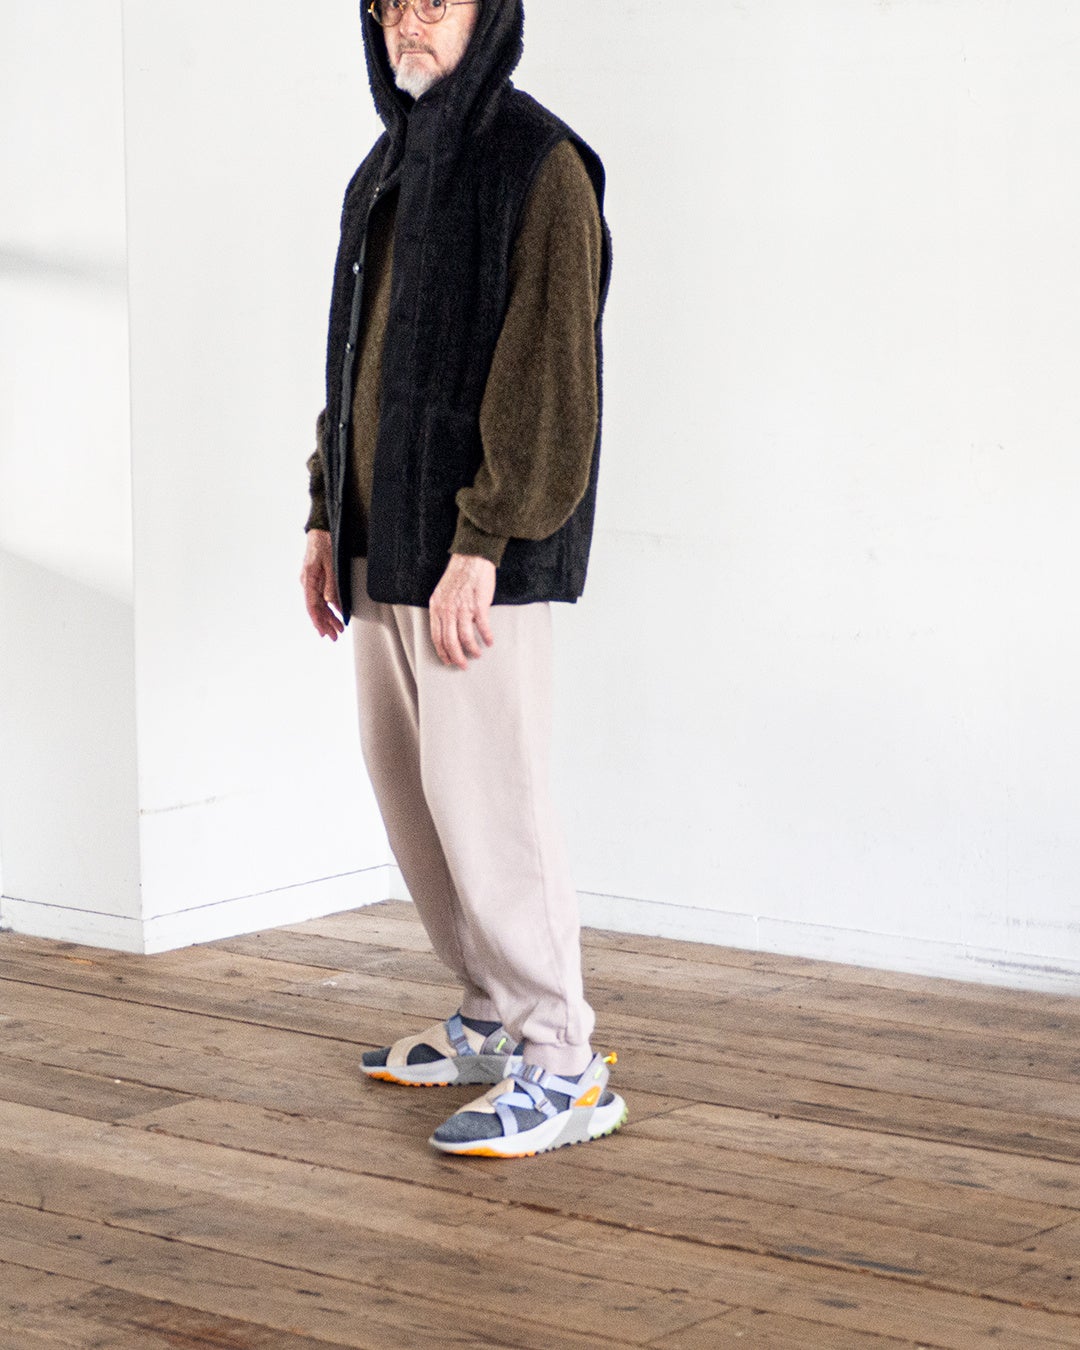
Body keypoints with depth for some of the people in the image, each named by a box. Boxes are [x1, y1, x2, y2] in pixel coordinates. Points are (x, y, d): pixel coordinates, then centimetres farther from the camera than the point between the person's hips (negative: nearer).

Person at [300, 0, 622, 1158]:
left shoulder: (539, 165, -10)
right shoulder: (383, 176, 16)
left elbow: (545, 375, -17)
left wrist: (480, 547, -21)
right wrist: (328, 517, 15)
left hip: (479, 557, -9)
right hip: (385, 545, 9)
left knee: (482, 797, -9)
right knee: (407, 787, 13)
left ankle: (561, 1066, 0)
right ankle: (494, 1018, 26)